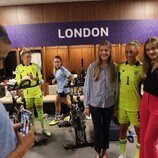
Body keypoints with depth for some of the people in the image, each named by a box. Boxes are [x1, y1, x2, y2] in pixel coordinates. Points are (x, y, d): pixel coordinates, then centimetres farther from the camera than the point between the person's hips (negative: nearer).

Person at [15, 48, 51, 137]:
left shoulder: (35, 66, 1)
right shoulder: (18, 68, -1)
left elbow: (40, 78, -1)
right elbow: (18, 81, -3)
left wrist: (34, 78, -21)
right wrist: (24, 79, -23)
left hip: (37, 92, 0)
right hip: (27, 93, 0)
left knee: (40, 110, 5)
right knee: (30, 111, 9)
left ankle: (43, 129, 18)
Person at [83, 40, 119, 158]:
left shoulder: (115, 67, -3)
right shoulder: (92, 67, -8)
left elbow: (116, 87, 1)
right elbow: (87, 86, -5)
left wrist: (115, 104, 5)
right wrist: (86, 105, -5)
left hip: (109, 104, 2)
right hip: (95, 104, -1)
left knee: (106, 128, 17)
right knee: (97, 128, 10)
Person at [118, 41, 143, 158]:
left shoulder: (142, 68, -12)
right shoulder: (121, 67, 0)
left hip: (135, 106, -4)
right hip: (122, 105, 4)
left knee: (139, 131, 12)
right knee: (122, 129, 18)